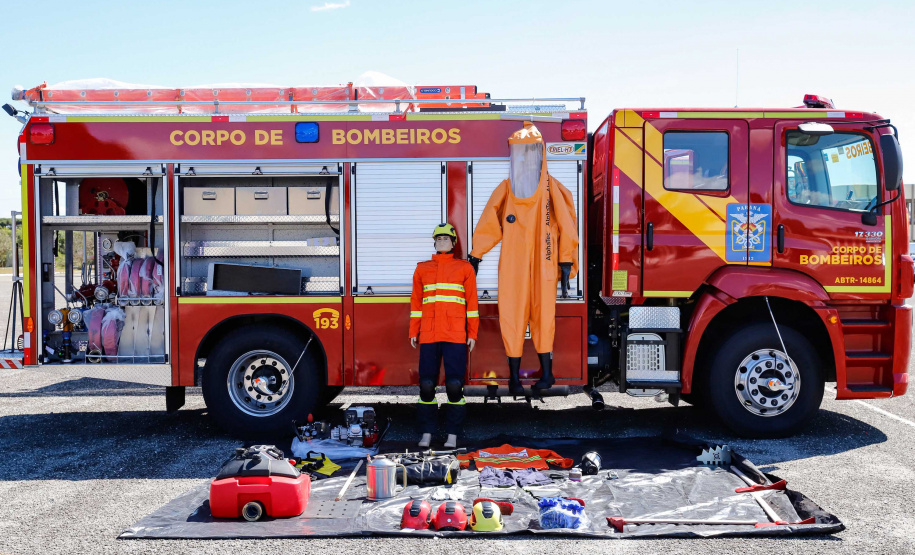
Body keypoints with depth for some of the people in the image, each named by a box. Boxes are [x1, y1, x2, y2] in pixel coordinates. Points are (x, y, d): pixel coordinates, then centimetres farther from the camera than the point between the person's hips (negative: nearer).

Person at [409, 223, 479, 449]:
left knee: (455, 384, -4)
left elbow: (472, 302, 6)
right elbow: (416, 302, 15)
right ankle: (427, 432, 11)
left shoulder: (464, 268, 8)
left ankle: (453, 434, 5)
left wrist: (472, 334, 1)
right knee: (426, 384, 1)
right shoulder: (422, 269, 14)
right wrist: (413, 332, 9)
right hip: (428, 336, 2)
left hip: (455, 337, -2)